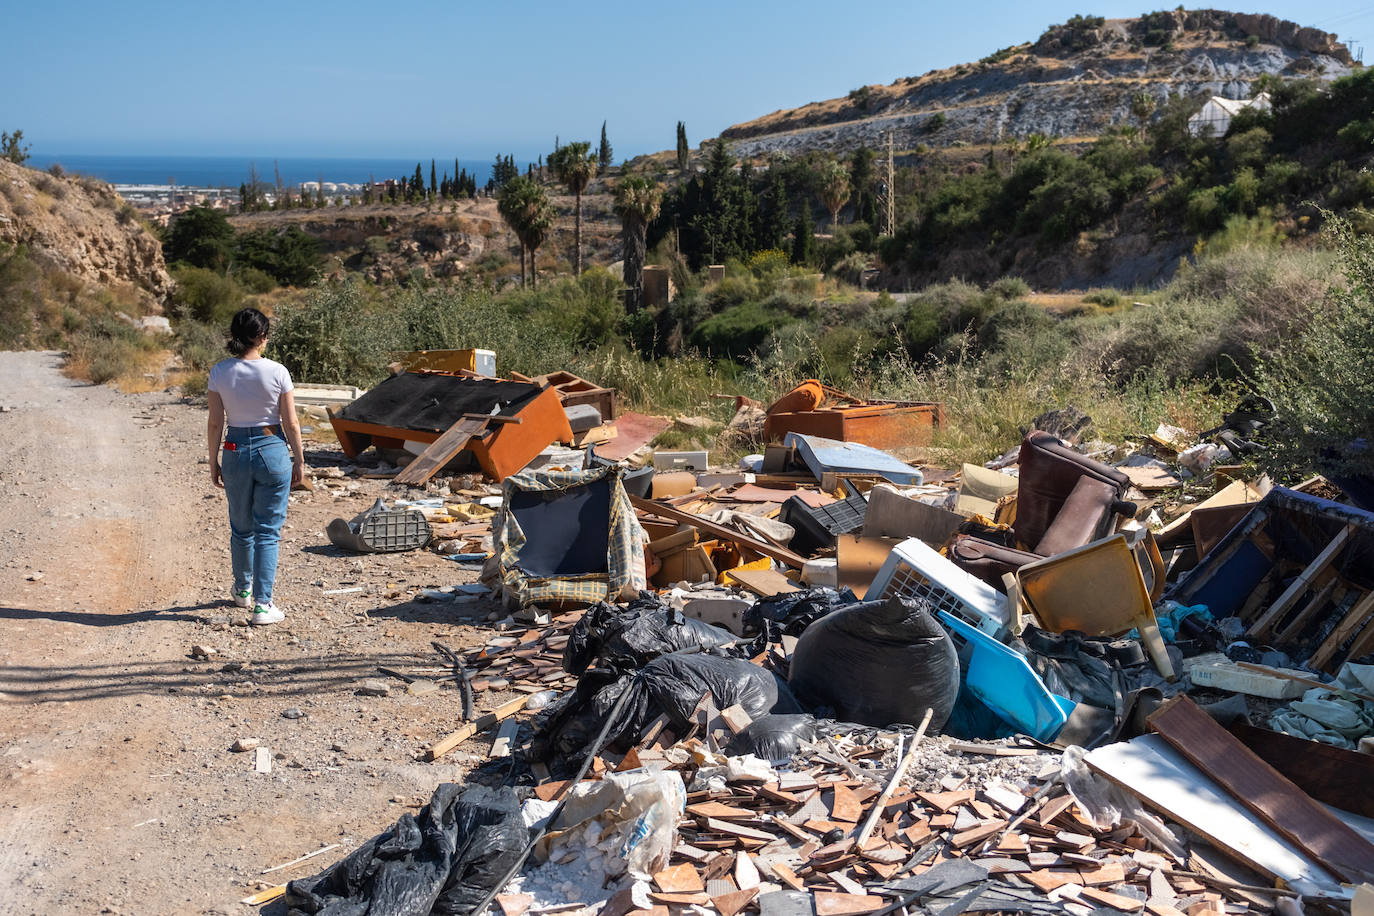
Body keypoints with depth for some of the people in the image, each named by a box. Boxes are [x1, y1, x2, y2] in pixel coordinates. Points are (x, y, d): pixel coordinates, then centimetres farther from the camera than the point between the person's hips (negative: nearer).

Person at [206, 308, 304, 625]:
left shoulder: (220, 372, -5)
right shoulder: (277, 372, -10)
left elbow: (215, 424, -1)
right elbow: (291, 423, -6)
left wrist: (214, 462, 10)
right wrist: (299, 459, 6)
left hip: (235, 452, 2)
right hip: (273, 451, -2)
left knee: (241, 527, 20)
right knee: (268, 530, 3)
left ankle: (243, 590, 39)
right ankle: (262, 604, 0)